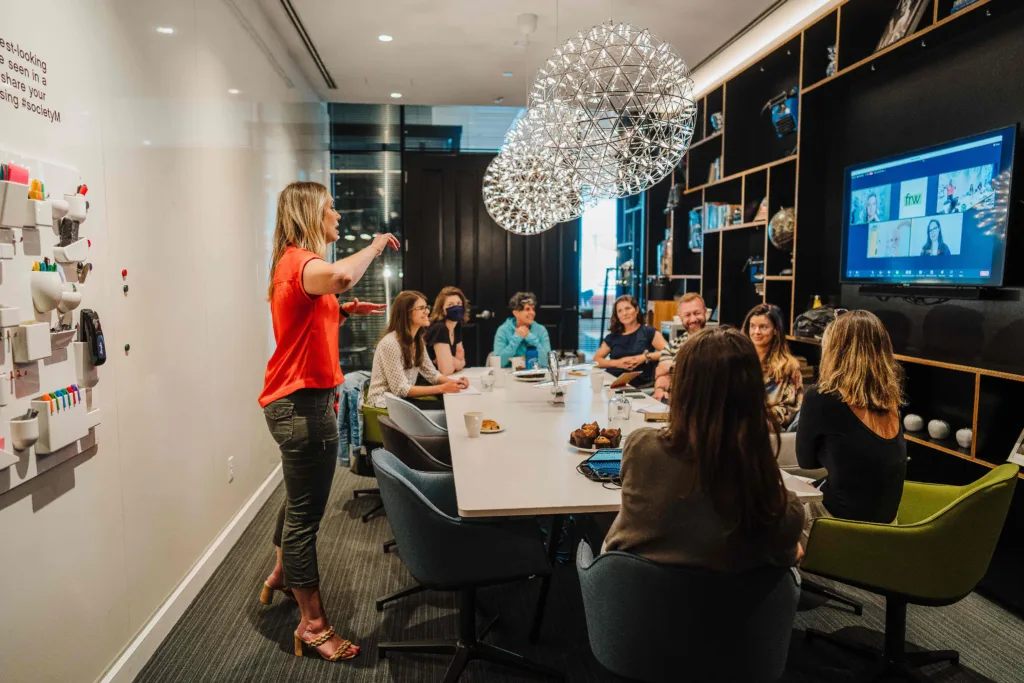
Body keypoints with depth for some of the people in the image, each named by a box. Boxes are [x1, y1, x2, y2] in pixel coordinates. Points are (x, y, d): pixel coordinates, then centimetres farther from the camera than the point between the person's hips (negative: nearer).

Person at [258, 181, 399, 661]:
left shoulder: (295, 262, 15)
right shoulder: (300, 261, -18)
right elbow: (340, 276, -42)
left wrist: (345, 311, 12)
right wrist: (375, 246, -23)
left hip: (297, 400, 11)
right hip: (303, 404, -11)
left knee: (300, 499, 27)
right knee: (305, 512, -1)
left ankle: (280, 576, 47)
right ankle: (313, 625, 12)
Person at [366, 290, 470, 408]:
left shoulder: (418, 340, 6)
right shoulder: (390, 343, -22)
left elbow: (431, 373, 9)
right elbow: (400, 389, -24)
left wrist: (454, 382, -12)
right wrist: (442, 388, -28)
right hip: (384, 403, -8)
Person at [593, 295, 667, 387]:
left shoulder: (648, 332, 8)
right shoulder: (612, 336, 19)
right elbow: (596, 360, 13)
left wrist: (645, 357, -15)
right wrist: (617, 363, -4)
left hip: (640, 385, -4)